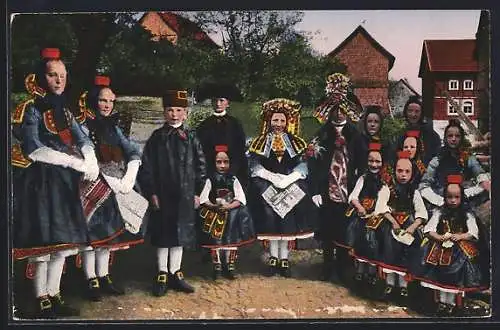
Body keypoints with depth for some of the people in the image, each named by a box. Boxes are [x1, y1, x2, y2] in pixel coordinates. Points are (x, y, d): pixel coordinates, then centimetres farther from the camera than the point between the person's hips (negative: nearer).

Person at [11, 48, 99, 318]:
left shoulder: (63, 110, 17)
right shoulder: (30, 109, -5)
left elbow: (83, 140, 11)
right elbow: (33, 149, -16)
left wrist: (90, 160, -12)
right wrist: (75, 162, -16)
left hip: (65, 183, 7)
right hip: (41, 182, -7)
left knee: (62, 243, 8)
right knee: (44, 244, -7)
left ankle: (54, 296, 17)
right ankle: (43, 303, 0)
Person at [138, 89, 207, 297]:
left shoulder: (191, 137, 4)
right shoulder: (157, 137, 1)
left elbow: (200, 166, 6)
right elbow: (146, 167, 0)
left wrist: (197, 192, 1)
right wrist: (151, 193, -7)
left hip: (185, 195, 1)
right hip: (162, 196, -1)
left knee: (180, 234, 9)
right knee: (162, 235, 6)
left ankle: (175, 273, 21)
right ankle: (162, 275, 15)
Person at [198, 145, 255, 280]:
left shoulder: (233, 180, 1)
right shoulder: (211, 180, -1)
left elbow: (240, 199, -5)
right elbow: (203, 199, -4)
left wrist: (229, 206, -20)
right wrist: (214, 206, -20)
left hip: (231, 214, 1)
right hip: (214, 214, -1)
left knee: (232, 241, 2)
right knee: (216, 241, 2)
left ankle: (230, 267, 14)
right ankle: (217, 267, 14)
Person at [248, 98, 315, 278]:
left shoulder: (295, 142, 13)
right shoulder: (261, 141, 10)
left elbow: (302, 165, 5)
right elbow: (255, 166, 2)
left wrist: (288, 179, -11)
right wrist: (274, 178, -12)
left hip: (290, 186, 1)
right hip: (267, 185, -1)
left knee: (287, 217, -11)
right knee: (270, 216, -15)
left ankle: (284, 258, -4)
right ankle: (273, 258, -7)